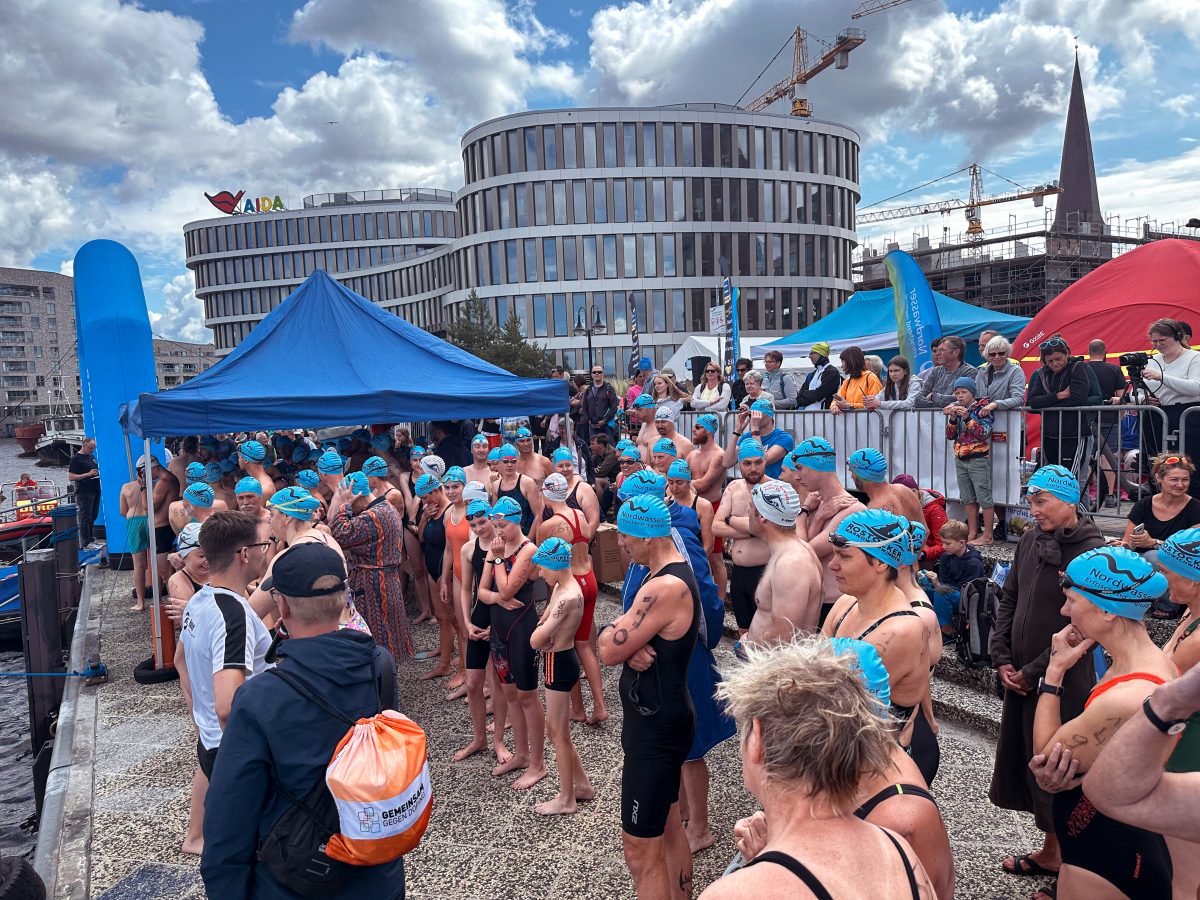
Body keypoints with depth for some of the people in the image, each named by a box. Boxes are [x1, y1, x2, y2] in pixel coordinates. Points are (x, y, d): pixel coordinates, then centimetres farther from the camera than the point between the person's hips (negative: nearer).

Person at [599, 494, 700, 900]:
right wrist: (631, 647, -16)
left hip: (655, 728, -10)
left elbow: (608, 650, -23)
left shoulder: (665, 588, -27)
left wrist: (614, 629, -3)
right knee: (668, 826, 24)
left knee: (640, 849, 1)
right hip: (664, 718, 10)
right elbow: (621, 641, 6)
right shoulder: (675, 573, 5)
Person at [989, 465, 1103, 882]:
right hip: (1020, 677, 7)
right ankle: (1050, 852, 34)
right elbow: (1008, 601, 10)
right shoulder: (1030, 540, 5)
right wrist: (1002, 658, 2)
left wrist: (1034, 672, -14)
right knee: (1021, 760, 16)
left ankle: (1060, 856, 22)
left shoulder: (1091, 552, -15)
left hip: (1063, 680, -7)